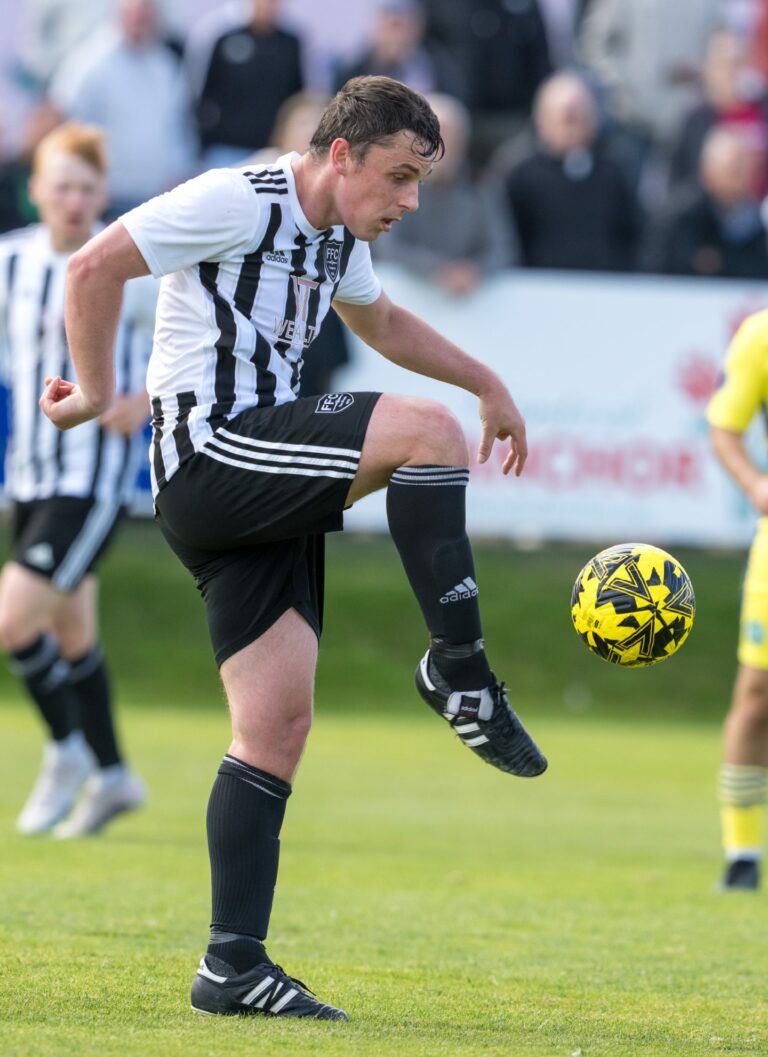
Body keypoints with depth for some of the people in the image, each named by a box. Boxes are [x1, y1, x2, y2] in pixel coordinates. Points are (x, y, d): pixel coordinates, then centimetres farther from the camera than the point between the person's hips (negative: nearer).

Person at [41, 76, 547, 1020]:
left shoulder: (339, 240, 20)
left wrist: (485, 380, 37)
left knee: (276, 729, 1)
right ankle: (459, 669, -14)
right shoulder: (239, 203, -9)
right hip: (209, 455, -9)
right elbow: (95, 267, -12)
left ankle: (233, 967, -1)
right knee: (429, 432, -21)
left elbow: (380, 321, 42)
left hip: (260, 502, 9)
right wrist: (95, 396, -5)